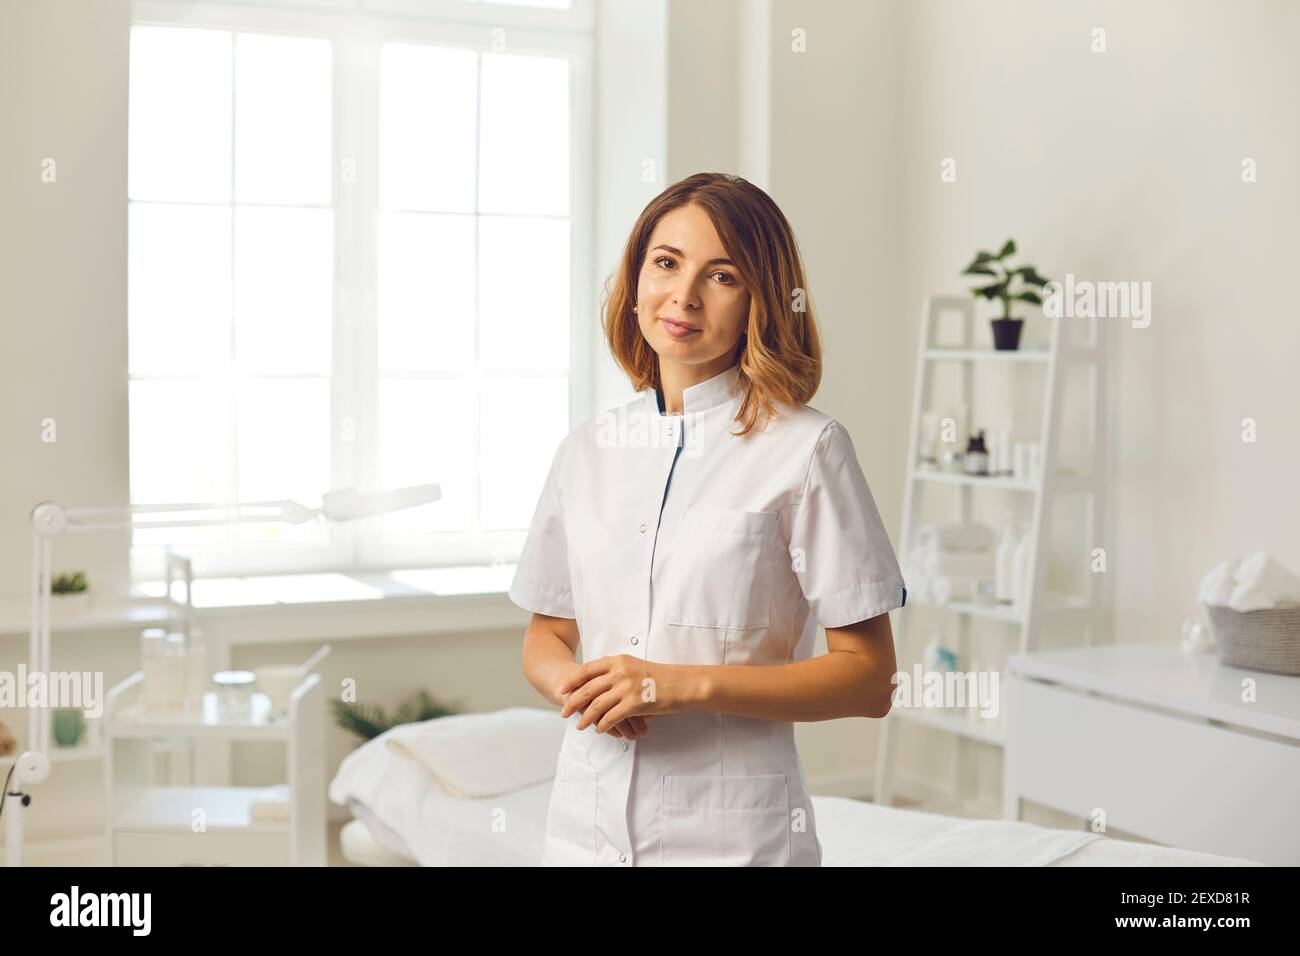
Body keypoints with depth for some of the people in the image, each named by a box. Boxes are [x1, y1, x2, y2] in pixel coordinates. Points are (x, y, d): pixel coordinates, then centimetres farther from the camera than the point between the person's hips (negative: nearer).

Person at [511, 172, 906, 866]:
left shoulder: (804, 449, -8)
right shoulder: (587, 450, 6)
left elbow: (869, 679, -9)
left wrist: (686, 685, -18)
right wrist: (572, 684, -9)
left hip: (733, 834, -4)